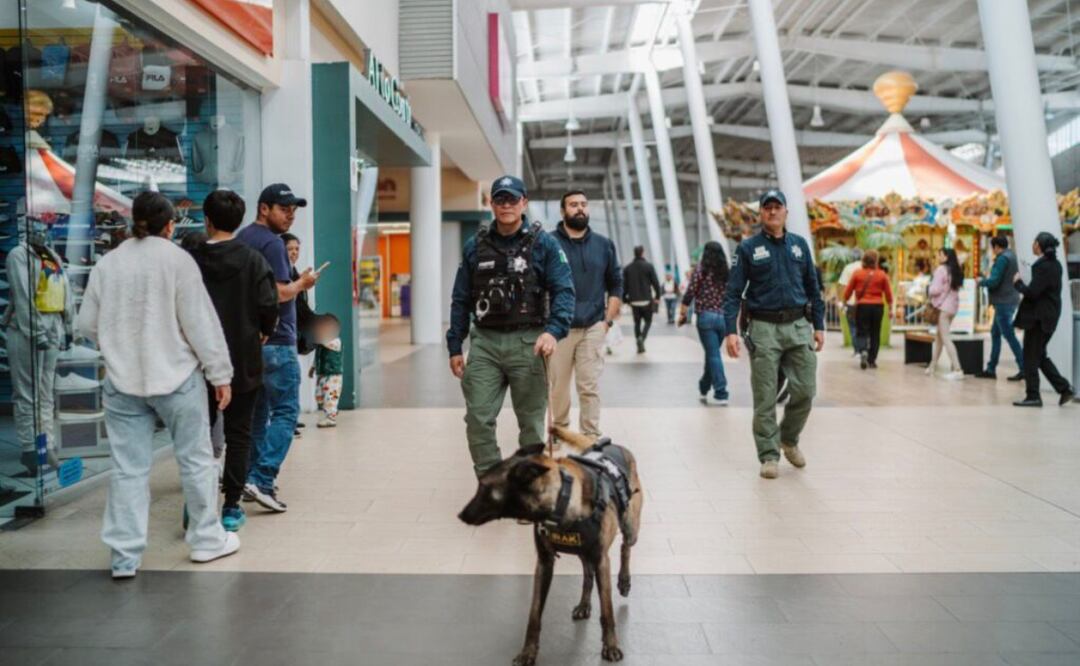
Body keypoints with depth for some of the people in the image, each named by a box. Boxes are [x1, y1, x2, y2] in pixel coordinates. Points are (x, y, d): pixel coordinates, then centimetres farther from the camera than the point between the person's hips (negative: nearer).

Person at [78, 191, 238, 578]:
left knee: (128, 469, 7)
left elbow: (88, 324, 11)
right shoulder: (177, 259, -8)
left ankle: (125, 556, 8)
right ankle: (207, 539, 21)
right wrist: (220, 373, -5)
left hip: (122, 382, 4)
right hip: (176, 377, -4)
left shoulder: (106, 264, 6)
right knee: (195, 459, 10)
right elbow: (200, 322, -10)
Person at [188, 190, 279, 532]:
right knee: (238, 435, 8)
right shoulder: (252, 260, -8)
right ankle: (231, 508, 10)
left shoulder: (190, 260, -4)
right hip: (243, 362, -1)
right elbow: (268, 305, -13)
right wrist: (264, 332, 7)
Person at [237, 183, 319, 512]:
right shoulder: (271, 243, -13)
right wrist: (302, 283, -4)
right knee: (285, 412, -4)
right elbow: (280, 293, -21)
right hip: (275, 341, -9)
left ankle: (253, 475, 20)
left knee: (257, 411, 15)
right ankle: (262, 479, -10)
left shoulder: (242, 239, 15)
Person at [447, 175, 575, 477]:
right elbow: (461, 300, 13)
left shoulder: (544, 244, 0)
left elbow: (564, 291, -8)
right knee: (478, 418, -2)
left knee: (531, 421, 8)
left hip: (527, 342, -2)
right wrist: (454, 347, 8)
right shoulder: (475, 246, 9)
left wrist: (554, 330, -25)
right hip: (484, 342, 3)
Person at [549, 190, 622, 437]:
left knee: (590, 387, 0)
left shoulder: (604, 245, 9)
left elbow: (615, 285, 14)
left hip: (593, 328, 1)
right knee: (558, 386, 5)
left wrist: (609, 320, 4)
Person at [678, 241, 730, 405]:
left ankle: (721, 394, -5)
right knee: (711, 353, 17)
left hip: (706, 317, -4)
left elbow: (689, 294, -9)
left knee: (713, 355, -2)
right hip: (723, 318, 4)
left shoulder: (701, 270, -5)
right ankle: (704, 388, 30)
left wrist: (683, 314, -1)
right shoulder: (726, 272, 7)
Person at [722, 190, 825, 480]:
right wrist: (731, 330, -14)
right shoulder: (748, 248, 0)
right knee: (765, 397, 0)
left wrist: (819, 325, 9)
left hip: (799, 326, 3)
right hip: (764, 328, -3)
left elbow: (813, 288, 15)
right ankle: (769, 455, 11)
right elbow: (733, 292, -4)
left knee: (805, 390, 2)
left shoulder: (800, 245, 11)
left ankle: (789, 439, 27)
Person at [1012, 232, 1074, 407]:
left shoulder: (1042, 266, -18)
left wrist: (1018, 282, -6)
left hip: (1039, 319, -9)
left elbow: (1032, 292, -21)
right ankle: (1064, 388, 15)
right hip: (1048, 316, 9)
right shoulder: (1054, 264, 11)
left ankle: (1033, 396, 5)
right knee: (1040, 356, 17)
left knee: (1031, 357, 0)